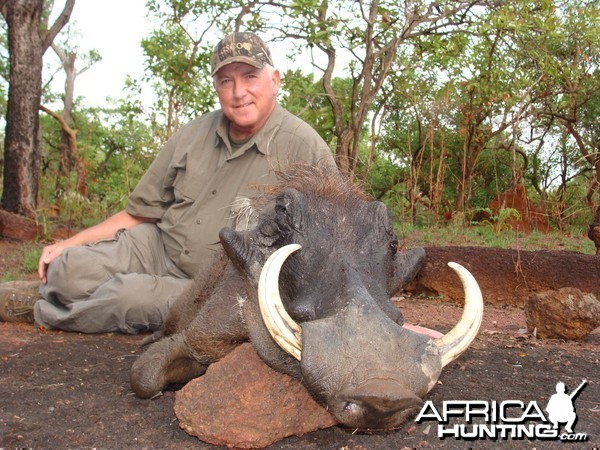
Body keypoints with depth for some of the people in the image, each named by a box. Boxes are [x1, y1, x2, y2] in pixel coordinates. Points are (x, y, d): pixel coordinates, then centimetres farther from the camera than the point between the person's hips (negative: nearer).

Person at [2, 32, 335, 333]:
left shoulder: (303, 147, -11)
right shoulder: (194, 134, 5)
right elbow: (142, 212, 11)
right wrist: (69, 244, 4)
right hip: (158, 247, 4)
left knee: (132, 296, -29)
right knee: (67, 270, -19)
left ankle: (53, 316, 2)